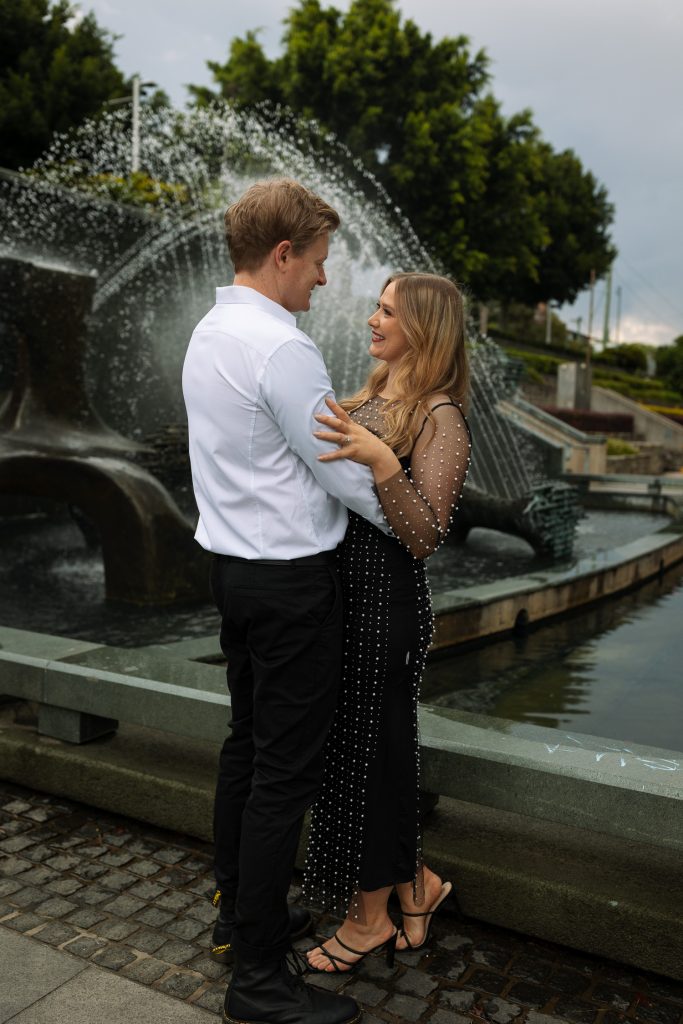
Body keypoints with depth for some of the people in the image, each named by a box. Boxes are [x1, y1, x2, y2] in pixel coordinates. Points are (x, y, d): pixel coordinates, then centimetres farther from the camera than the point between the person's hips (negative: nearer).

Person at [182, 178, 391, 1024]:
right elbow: (344, 472, -15)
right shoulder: (281, 348, -20)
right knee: (287, 770, 0)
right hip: (290, 578, -10)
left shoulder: (208, 334, 10)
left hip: (233, 566, 10)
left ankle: (238, 913, 37)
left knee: (247, 744, 20)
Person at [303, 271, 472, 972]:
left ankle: (370, 917, 28)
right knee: (370, 747, 17)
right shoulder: (372, 396, 12)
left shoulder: (441, 418, -13)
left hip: (385, 603, -8)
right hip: (343, 593, 8)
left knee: (366, 751, 6)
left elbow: (424, 538, -22)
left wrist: (382, 461, -33)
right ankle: (413, 885, 38)